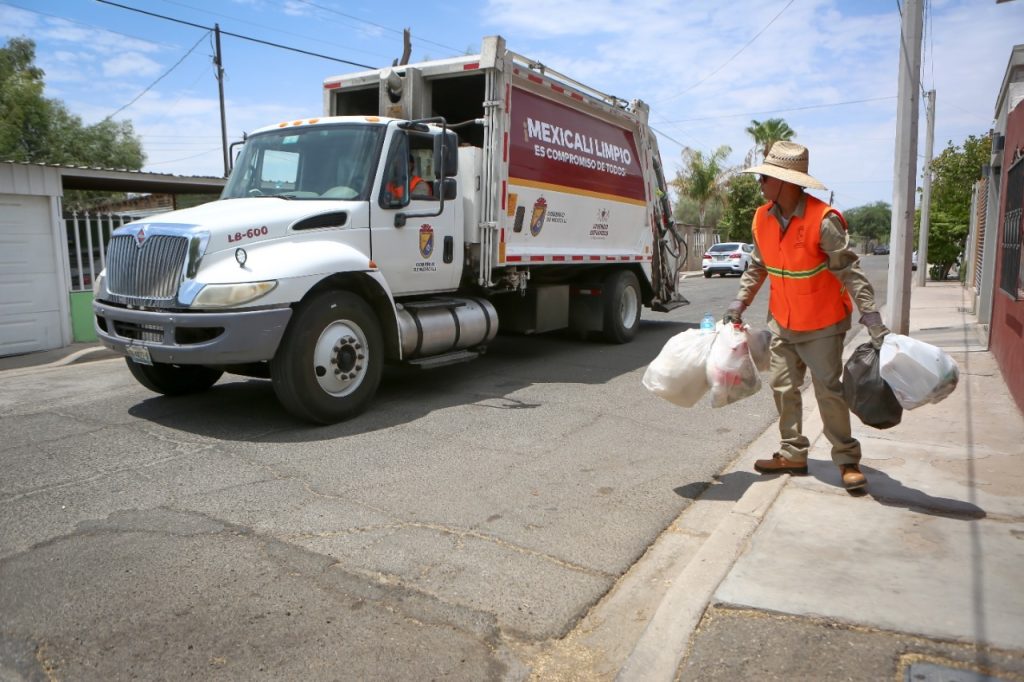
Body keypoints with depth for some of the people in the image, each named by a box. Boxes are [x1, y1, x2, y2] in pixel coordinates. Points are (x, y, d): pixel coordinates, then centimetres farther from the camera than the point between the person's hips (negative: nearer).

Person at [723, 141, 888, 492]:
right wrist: (739, 304, 7)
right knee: (783, 387, 9)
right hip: (782, 321, 6)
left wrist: (873, 321, -25)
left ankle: (847, 459, 15)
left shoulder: (823, 220, -22)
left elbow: (850, 272, -21)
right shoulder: (763, 219, -3)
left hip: (822, 324, -6)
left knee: (829, 390, 0)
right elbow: (757, 268, 10)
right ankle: (793, 454, 21)